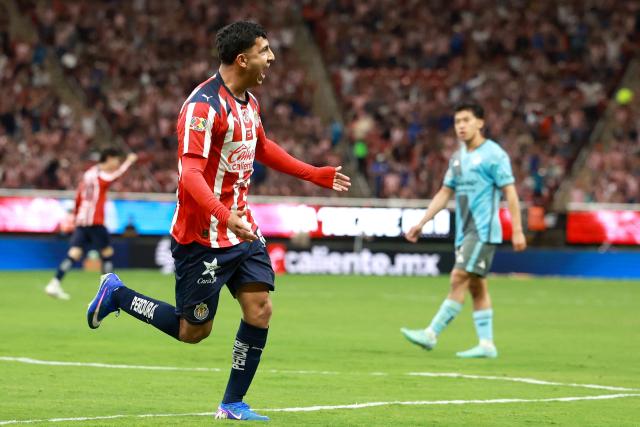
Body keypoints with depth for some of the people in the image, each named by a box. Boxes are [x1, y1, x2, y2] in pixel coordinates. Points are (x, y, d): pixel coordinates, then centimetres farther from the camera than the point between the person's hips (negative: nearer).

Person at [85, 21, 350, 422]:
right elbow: (190, 172, -30)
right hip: (203, 235, -8)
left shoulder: (249, 102, 8)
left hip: (242, 229, 8)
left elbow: (262, 148, 28)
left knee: (260, 310, -3)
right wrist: (224, 215, -43)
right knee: (194, 330, 2)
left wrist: (316, 175, 29)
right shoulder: (204, 105, -21)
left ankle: (233, 404, 8)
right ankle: (116, 294, 22)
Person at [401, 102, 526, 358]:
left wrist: (517, 231, -15)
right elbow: (444, 193, 20)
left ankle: (431, 334, -15)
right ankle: (486, 345, 8)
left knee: (459, 278, -13)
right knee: (476, 286, 6)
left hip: (483, 230, -8)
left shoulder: (494, 155, -8)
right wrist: (422, 223, 14)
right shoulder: (458, 158, 15)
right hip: (464, 231, 8)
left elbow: (510, 193, -10)